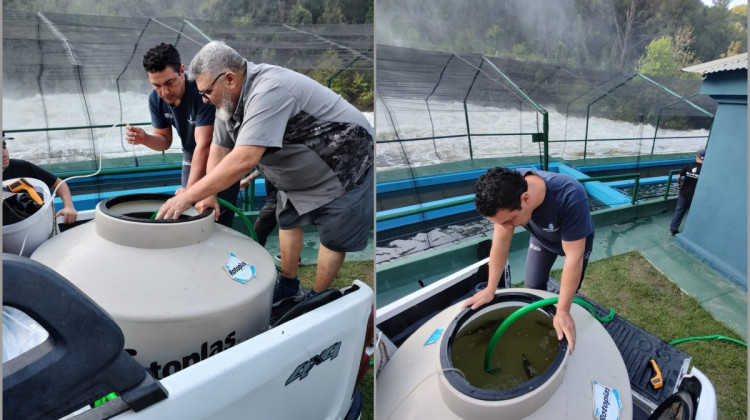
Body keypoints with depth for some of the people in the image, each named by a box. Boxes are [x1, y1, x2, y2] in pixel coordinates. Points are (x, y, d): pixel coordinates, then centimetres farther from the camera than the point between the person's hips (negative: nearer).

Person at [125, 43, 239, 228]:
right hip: (191, 158, 6)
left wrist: (190, 189, -37)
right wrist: (145, 138, -21)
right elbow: (164, 140, 2)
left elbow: (203, 145, -32)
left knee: (219, 221, -6)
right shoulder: (155, 98, -9)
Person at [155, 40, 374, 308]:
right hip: (301, 170, 9)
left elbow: (244, 160, -42)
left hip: (343, 167, -9)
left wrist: (188, 196, -37)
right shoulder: (230, 97, -5)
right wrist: (209, 194, -13)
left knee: (333, 237, 1)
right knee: (288, 221, 16)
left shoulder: (268, 91, -35)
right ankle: (289, 286, 33)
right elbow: (219, 148, 0)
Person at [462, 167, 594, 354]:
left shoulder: (571, 197, -46)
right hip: (541, 238, 3)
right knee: (533, 288, 8)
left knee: (568, 293, 6)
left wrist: (563, 312, -39)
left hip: (576, 240, -3)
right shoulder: (508, 191, -33)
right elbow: (501, 240, -25)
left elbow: (574, 257, -41)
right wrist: (490, 289, -23)